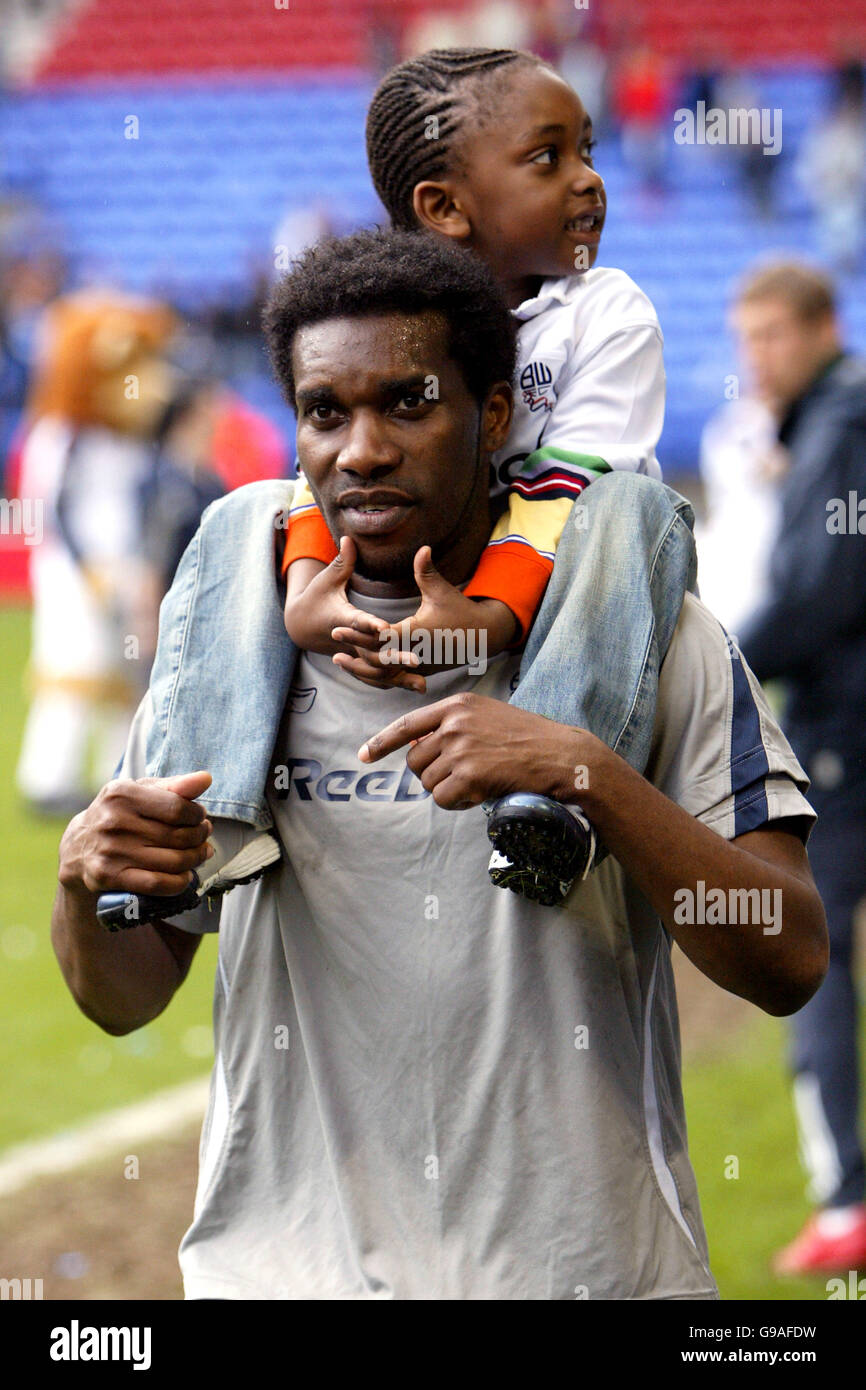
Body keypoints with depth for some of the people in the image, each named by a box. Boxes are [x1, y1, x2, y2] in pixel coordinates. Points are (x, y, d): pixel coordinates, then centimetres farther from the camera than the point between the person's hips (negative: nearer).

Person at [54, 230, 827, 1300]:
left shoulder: (643, 635, -4)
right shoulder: (226, 646, 2)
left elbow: (789, 965, -12)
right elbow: (125, 999, 7)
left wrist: (588, 771, -24)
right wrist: (86, 882, -15)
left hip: (580, 1258, -1)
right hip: (281, 1260, 2)